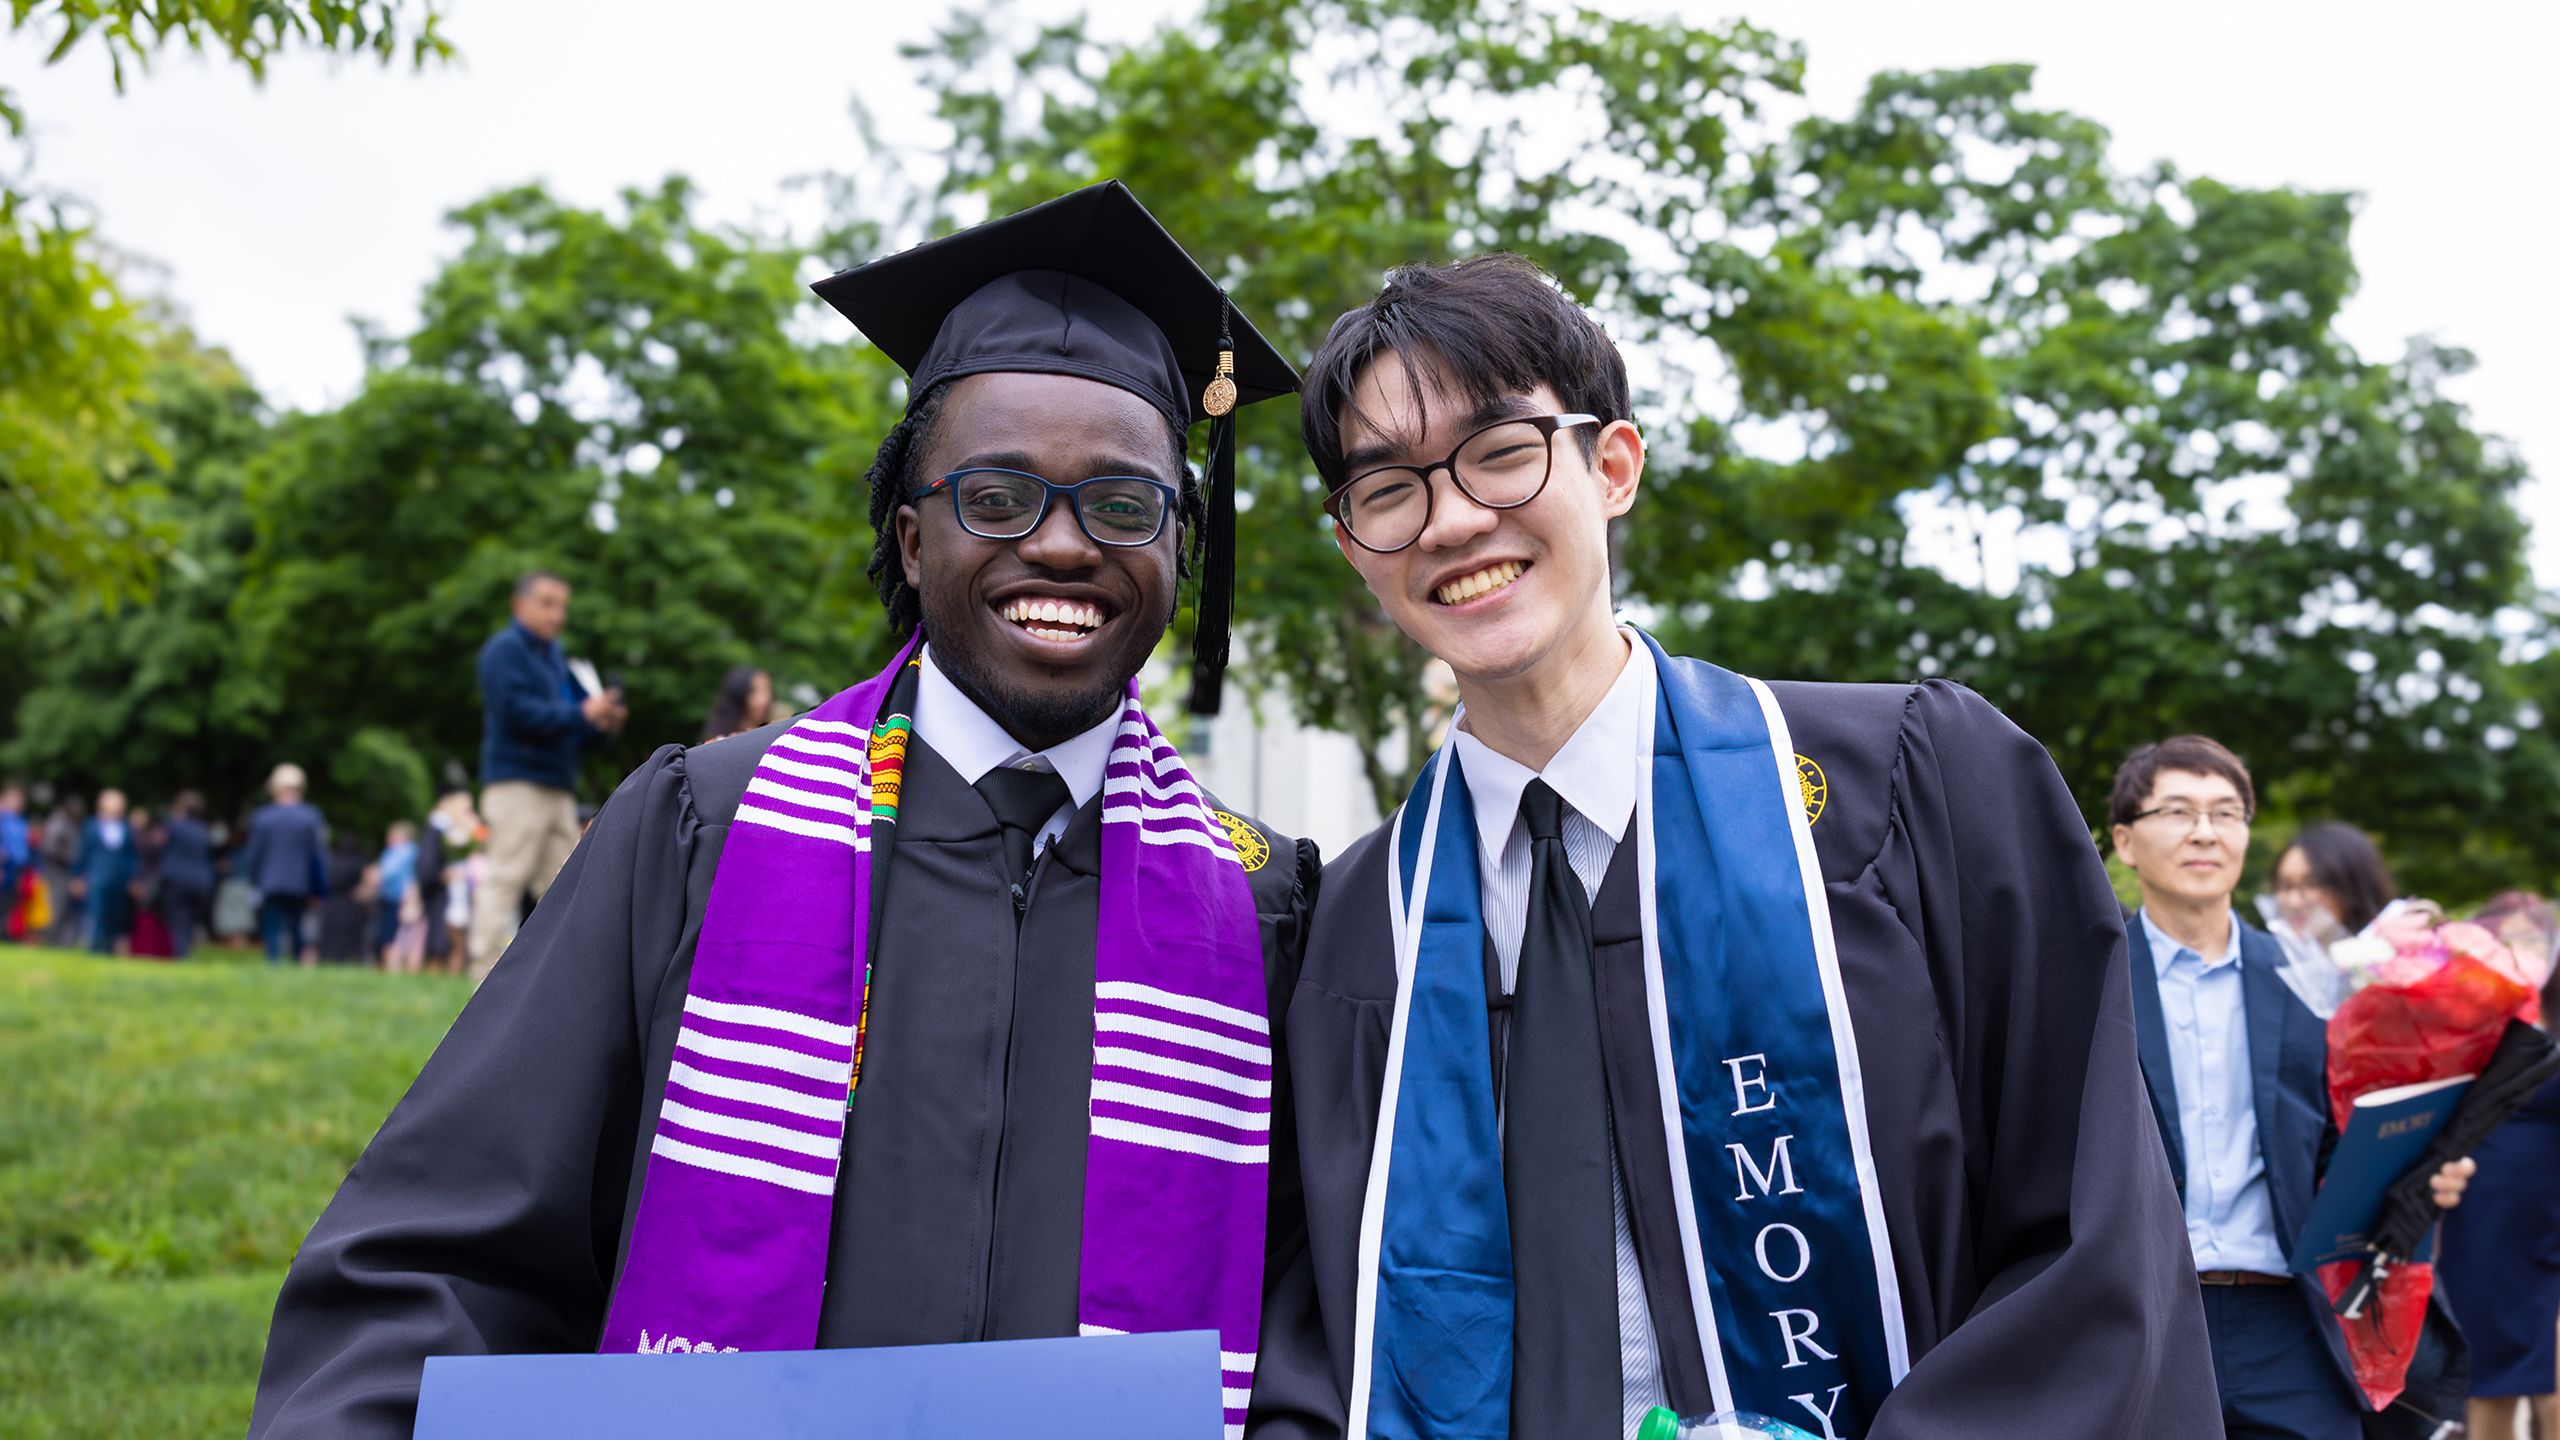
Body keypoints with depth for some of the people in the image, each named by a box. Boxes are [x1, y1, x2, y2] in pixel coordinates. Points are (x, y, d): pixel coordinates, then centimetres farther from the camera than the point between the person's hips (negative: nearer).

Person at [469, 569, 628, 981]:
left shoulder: (554, 656, 21)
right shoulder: (505, 650, -3)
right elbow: (517, 712, -16)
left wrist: (602, 724, 2)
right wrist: (581, 715, -17)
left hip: (558, 786, 8)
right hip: (517, 782, -8)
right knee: (506, 882, -8)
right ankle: (486, 974, -7)